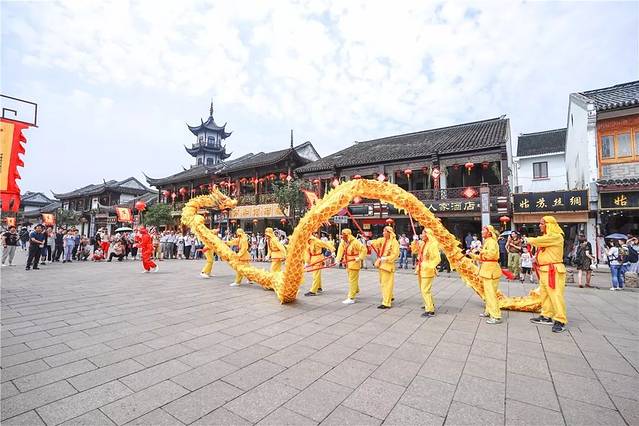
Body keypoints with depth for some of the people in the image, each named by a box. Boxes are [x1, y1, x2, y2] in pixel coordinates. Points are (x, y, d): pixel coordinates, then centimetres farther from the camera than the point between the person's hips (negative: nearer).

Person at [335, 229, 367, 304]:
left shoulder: (355, 242, -20)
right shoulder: (343, 242, 2)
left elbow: (364, 249, -19)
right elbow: (341, 250, 3)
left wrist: (360, 258, -20)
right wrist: (338, 258, -8)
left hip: (354, 263, -8)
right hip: (348, 263, 8)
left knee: (352, 280, -4)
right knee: (351, 279, 25)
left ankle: (351, 298, 1)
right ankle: (356, 290, 50)